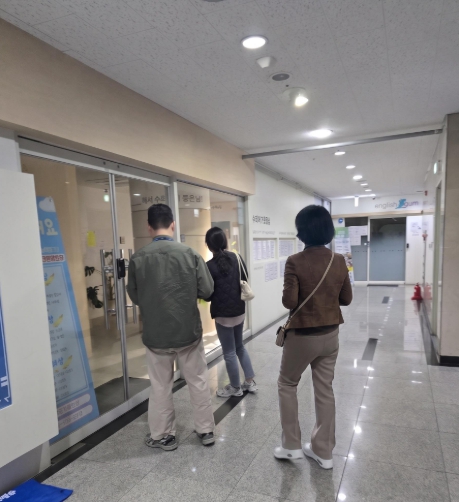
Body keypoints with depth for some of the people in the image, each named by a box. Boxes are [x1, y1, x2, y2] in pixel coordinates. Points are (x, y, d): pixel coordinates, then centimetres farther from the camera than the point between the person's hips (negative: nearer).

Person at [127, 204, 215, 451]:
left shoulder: (138, 258, -11)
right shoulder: (190, 253, -11)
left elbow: (134, 296, -1)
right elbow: (207, 290, -6)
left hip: (155, 334, 0)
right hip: (189, 331, 0)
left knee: (160, 387, 16)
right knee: (198, 381, 17)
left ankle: (163, 435, 31)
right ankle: (206, 430, 31)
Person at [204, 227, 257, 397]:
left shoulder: (210, 266, -17)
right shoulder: (238, 259, -1)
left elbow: (207, 295, -13)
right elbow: (246, 283, 7)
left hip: (223, 314, -6)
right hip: (240, 311, 6)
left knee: (229, 352, 10)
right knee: (240, 346, 24)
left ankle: (235, 388, 26)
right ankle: (250, 382, 30)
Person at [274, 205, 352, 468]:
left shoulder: (295, 262, -19)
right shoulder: (339, 261, -4)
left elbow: (289, 302, -20)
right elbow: (346, 299, 3)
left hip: (303, 336, -4)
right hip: (330, 335, 5)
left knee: (287, 384, 17)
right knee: (325, 390, 16)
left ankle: (292, 445, 25)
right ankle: (324, 451, 30)